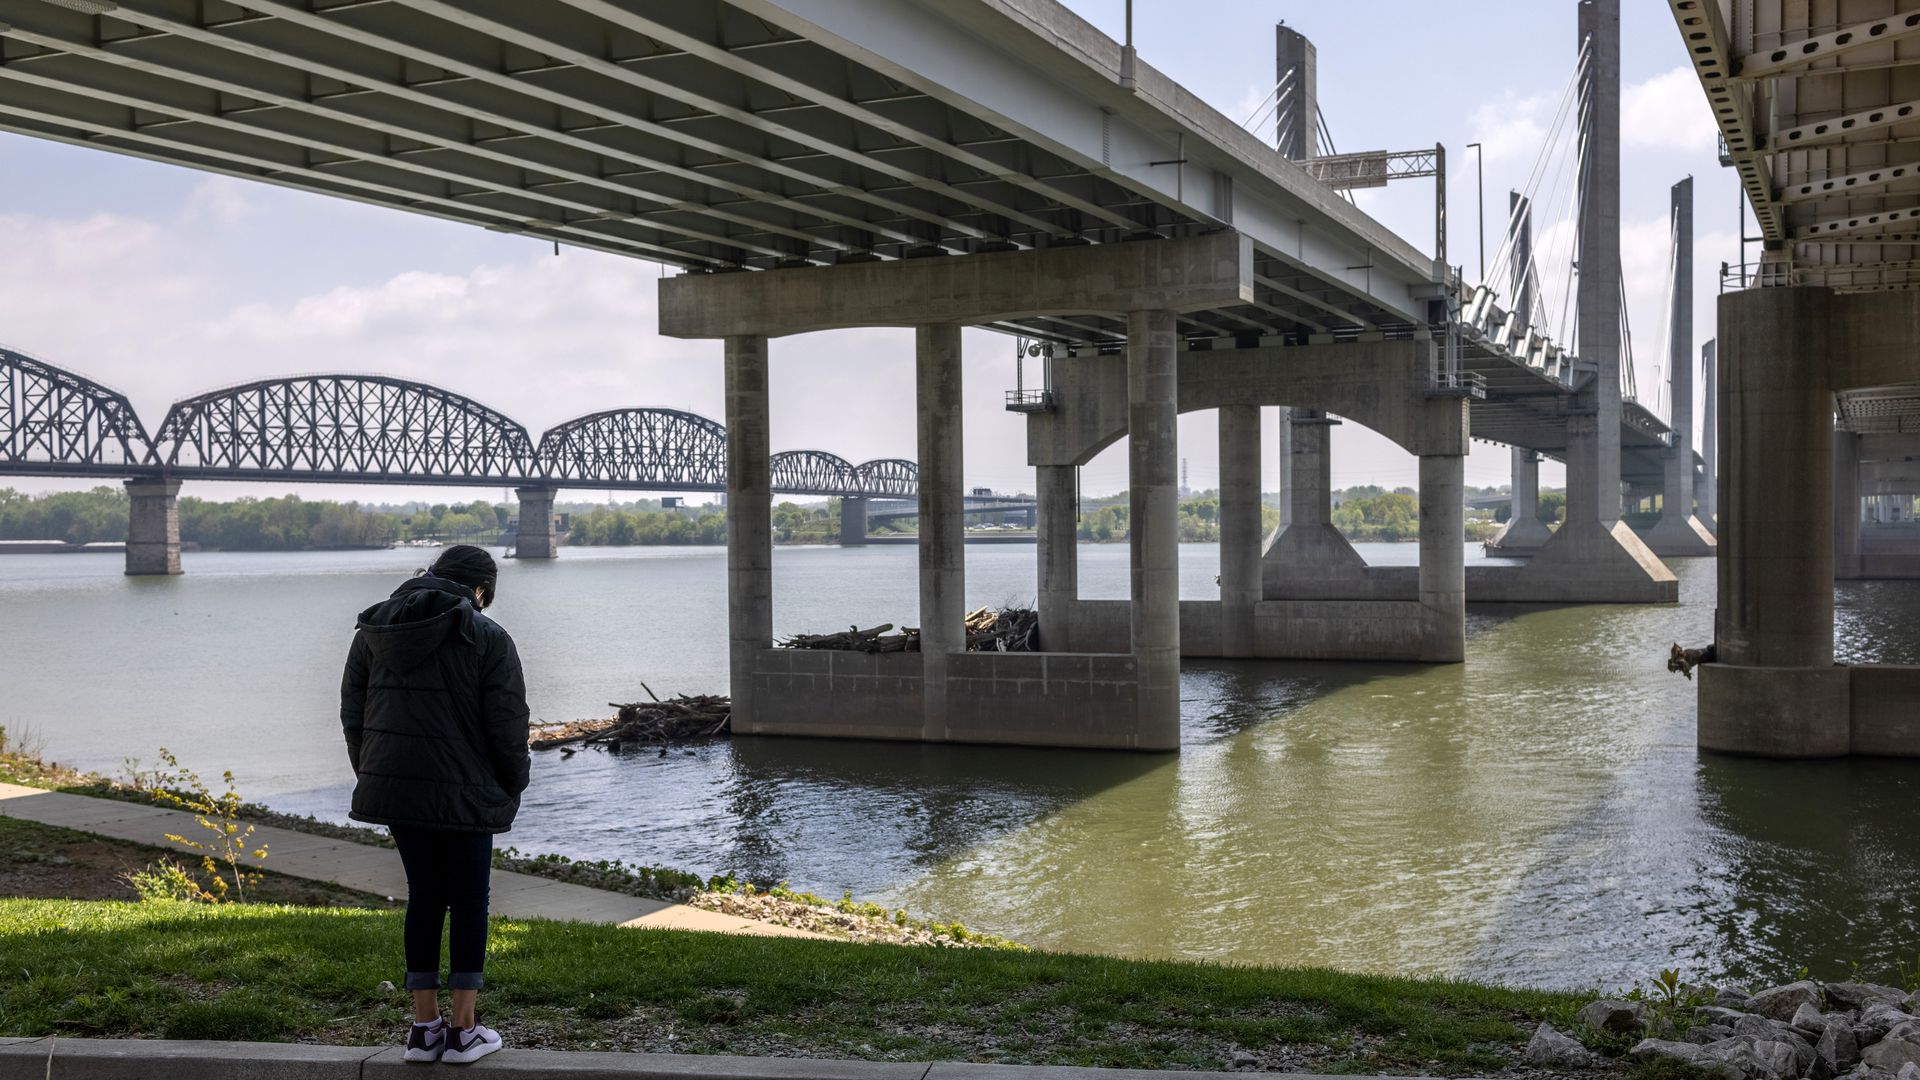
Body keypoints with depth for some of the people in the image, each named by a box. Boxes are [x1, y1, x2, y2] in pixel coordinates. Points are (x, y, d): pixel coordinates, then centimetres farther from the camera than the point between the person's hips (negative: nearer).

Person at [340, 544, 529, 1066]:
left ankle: (424, 1026, 18)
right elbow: (506, 726, -9)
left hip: (393, 787, 5)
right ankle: (464, 1030, 10)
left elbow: (353, 711, 11)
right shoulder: (488, 639, -7)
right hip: (464, 793, -5)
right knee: (468, 902, 7)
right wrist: (511, 788, 6)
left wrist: (372, 776, 20)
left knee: (424, 896, 15)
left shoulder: (373, 630, 9)